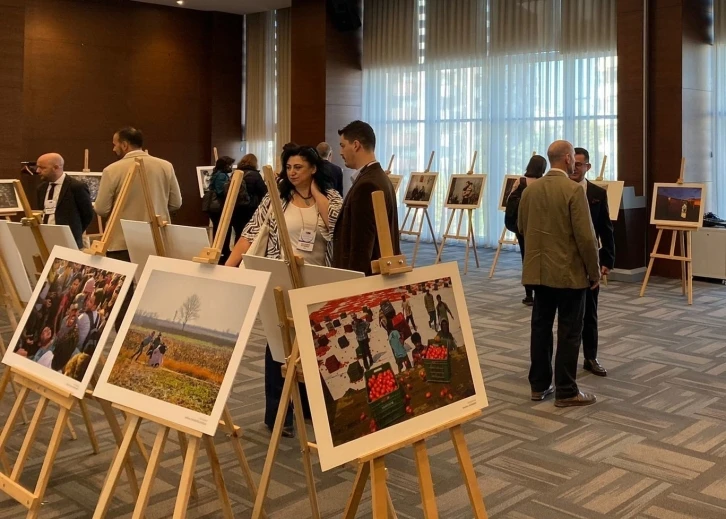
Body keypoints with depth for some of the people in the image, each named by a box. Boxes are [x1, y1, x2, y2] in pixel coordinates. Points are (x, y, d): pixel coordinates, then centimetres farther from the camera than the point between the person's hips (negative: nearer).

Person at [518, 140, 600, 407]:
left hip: (538, 270, 6)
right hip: (569, 271, -6)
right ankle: (566, 391, 6)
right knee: (569, 333, 1)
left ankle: (539, 385, 19)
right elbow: (585, 236, -17)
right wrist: (594, 270, -6)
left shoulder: (530, 190, 5)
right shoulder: (574, 190, -15)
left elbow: (522, 228, 16)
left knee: (540, 327, 12)